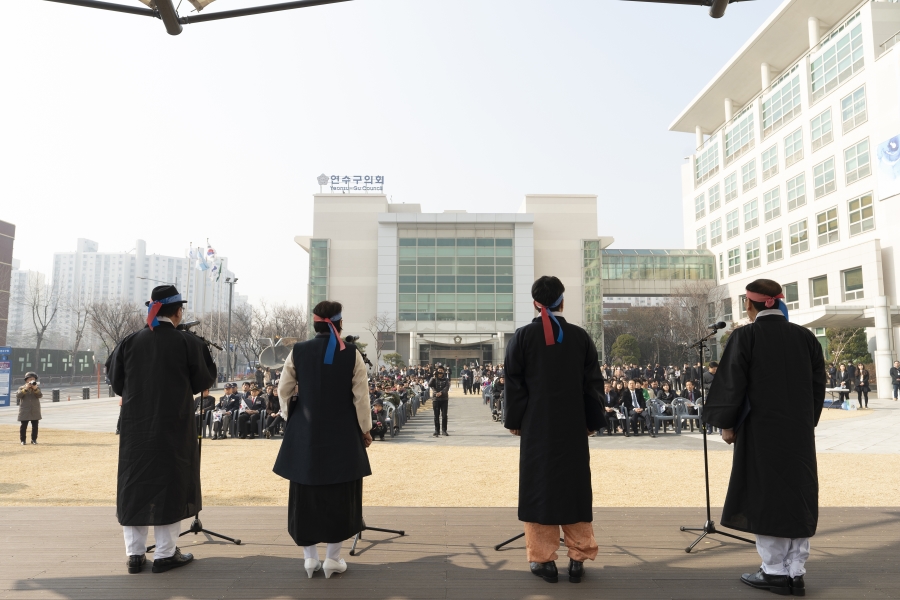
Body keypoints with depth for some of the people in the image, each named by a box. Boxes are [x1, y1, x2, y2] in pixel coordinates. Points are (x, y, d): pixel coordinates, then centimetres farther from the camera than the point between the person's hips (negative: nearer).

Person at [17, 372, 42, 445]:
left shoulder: (37, 388, 7)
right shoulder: (22, 388, 4)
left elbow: (40, 395, -10)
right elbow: (18, 395, -13)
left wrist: (35, 389, -24)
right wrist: (25, 389, -22)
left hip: (35, 411, 1)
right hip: (25, 411, -1)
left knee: (35, 426, 4)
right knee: (23, 426, 0)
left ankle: (34, 439, 12)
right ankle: (22, 440, 10)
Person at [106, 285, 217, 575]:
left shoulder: (130, 342, -1)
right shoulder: (188, 343, -10)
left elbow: (115, 380, 8)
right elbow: (205, 381, -2)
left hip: (136, 425, 3)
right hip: (174, 425, -3)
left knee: (135, 483, 12)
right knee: (169, 483, 6)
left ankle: (135, 554, 17)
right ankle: (165, 553, 9)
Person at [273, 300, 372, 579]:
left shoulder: (298, 351, -3)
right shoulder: (352, 354, -8)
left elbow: (283, 391, 3)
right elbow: (361, 397, -7)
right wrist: (365, 429, 5)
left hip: (305, 434, 2)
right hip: (343, 434, -1)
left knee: (306, 494, 12)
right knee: (340, 495, 9)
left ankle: (310, 557, 18)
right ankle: (332, 558, 14)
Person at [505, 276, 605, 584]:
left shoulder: (522, 336, -3)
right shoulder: (581, 337, 1)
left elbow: (514, 384, -3)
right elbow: (593, 384, 4)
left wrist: (514, 421, 5)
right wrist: (593, 421, 12)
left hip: (536, 426, -1)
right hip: (573, 426, 2)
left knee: (539, 487, 6)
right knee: (574, 487, 11)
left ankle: (544, 559, 9)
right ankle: (578, 559, 14)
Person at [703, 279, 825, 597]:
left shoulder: (745, 336, -9)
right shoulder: (805, 336, 4)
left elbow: (733, 382, -11)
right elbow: (818, 385, 8)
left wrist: (727, 423, -2)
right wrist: (806, 422, 18)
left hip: (761, 429, -4)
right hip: (799, 430, 5)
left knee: (765, 495, 5)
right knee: (798, 496, 10)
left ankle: (775, 571, 10)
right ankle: (796, 573, 13)